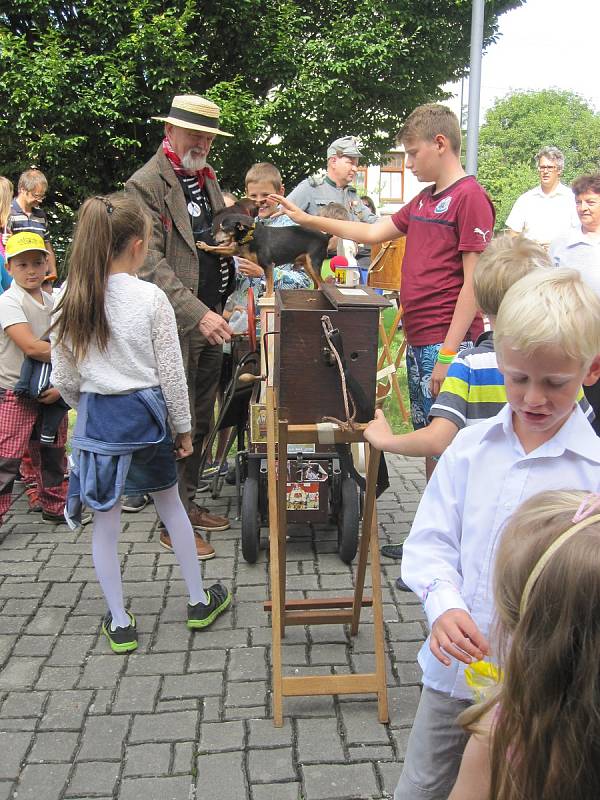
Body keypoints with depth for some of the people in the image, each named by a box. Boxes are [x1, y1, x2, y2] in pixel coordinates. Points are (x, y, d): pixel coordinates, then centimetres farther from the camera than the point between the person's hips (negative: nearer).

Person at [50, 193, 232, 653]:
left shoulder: (69, 303, -5)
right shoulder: (150, 298, -13)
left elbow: (64, 380, 0)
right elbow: (171, 373, -9)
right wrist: (184, 427, 3)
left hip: (97, 420, 1)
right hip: (145, 413, -1)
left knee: (105, 524, 13)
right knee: (171, 505, 19)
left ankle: (120, 624, 23)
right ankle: (199, 602, 32)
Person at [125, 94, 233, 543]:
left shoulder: (207, 178, 15)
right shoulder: (145, 185, -11)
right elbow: (150, 263, -19)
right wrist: (197, 314, -26)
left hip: (210, 321, 8)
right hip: (176, 328, -8)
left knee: (200, 421, 15)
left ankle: (189, 503, 30)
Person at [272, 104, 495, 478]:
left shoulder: (470, 197, -10)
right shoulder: (424, 199, 17)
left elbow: (474, 282, -15)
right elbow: (373, 232, 24)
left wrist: (449, 354, -19)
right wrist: (307, 220, 22)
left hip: (447, 343, -9)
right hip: (418, 341, 9)